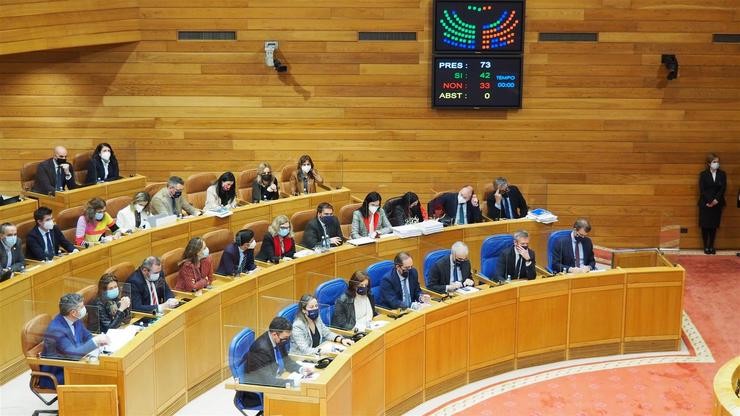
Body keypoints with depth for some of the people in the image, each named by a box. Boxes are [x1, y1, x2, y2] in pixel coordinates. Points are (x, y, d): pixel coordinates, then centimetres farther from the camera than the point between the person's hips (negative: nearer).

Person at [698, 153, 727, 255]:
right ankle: (706, 247, 4)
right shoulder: (703, 174, -1)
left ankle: (711, 246, 10)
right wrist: (710, 201, -16)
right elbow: (702, 189, -7)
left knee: (714, 226, 4)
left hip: (717, 203, 2)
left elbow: (723, 188, -2)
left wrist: (716, 200, -14)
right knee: (705, 226, -1)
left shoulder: (722, 174, 6)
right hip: (705, 203, -2)